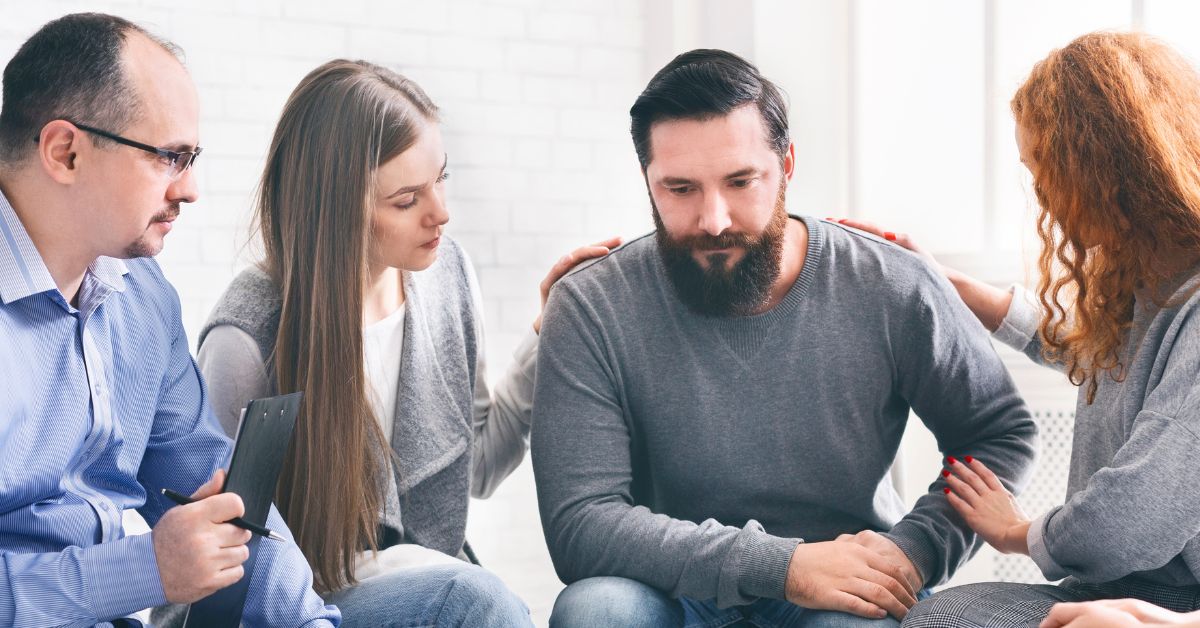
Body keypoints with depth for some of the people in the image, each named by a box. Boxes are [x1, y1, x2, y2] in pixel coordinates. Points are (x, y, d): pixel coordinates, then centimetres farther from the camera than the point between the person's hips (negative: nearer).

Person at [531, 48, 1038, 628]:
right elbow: (579, 525, -21)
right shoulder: (591, 311, -15)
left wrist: (917, 548, -16)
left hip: (854, 576, -1)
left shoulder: (894, 292, -11)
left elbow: (1003, 435, 3)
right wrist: (781, 565, -28)